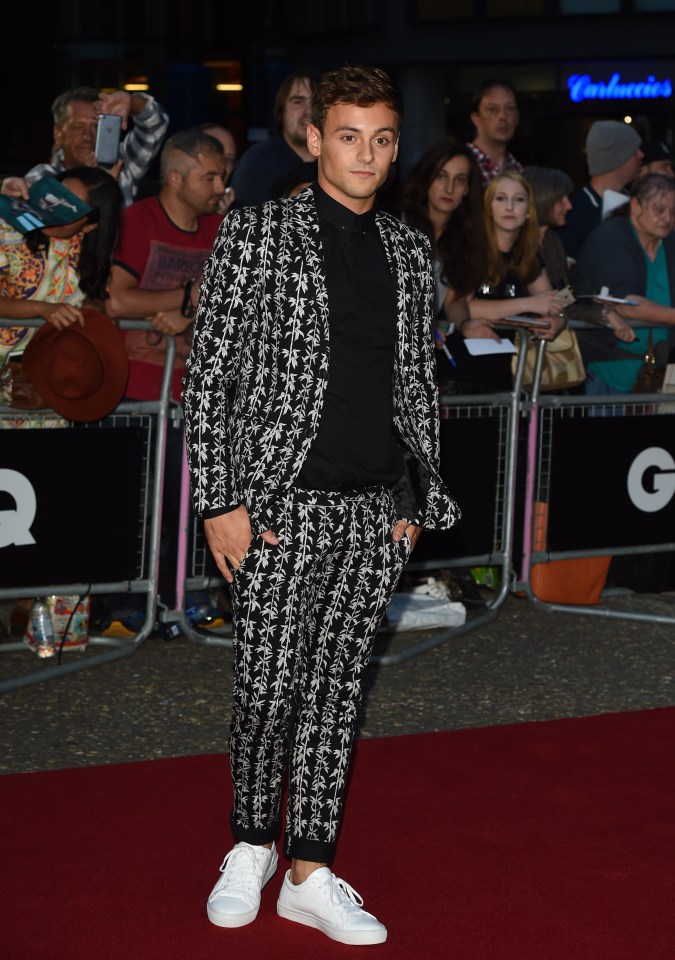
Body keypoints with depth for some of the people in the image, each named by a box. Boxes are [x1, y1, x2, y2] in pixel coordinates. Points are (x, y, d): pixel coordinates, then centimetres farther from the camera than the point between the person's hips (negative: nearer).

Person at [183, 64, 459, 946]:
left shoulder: (411, 251, 11)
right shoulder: (256, 233, -4)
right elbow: (208, 375, -5)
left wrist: (419, 498, 10)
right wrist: (220, 502, -10)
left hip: (377, 509, 4)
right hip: (284, 502, -4)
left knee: (336, 689, 8)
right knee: (269, 687, -1)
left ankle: (310, 874, 16)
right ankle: (251, 843, 22)